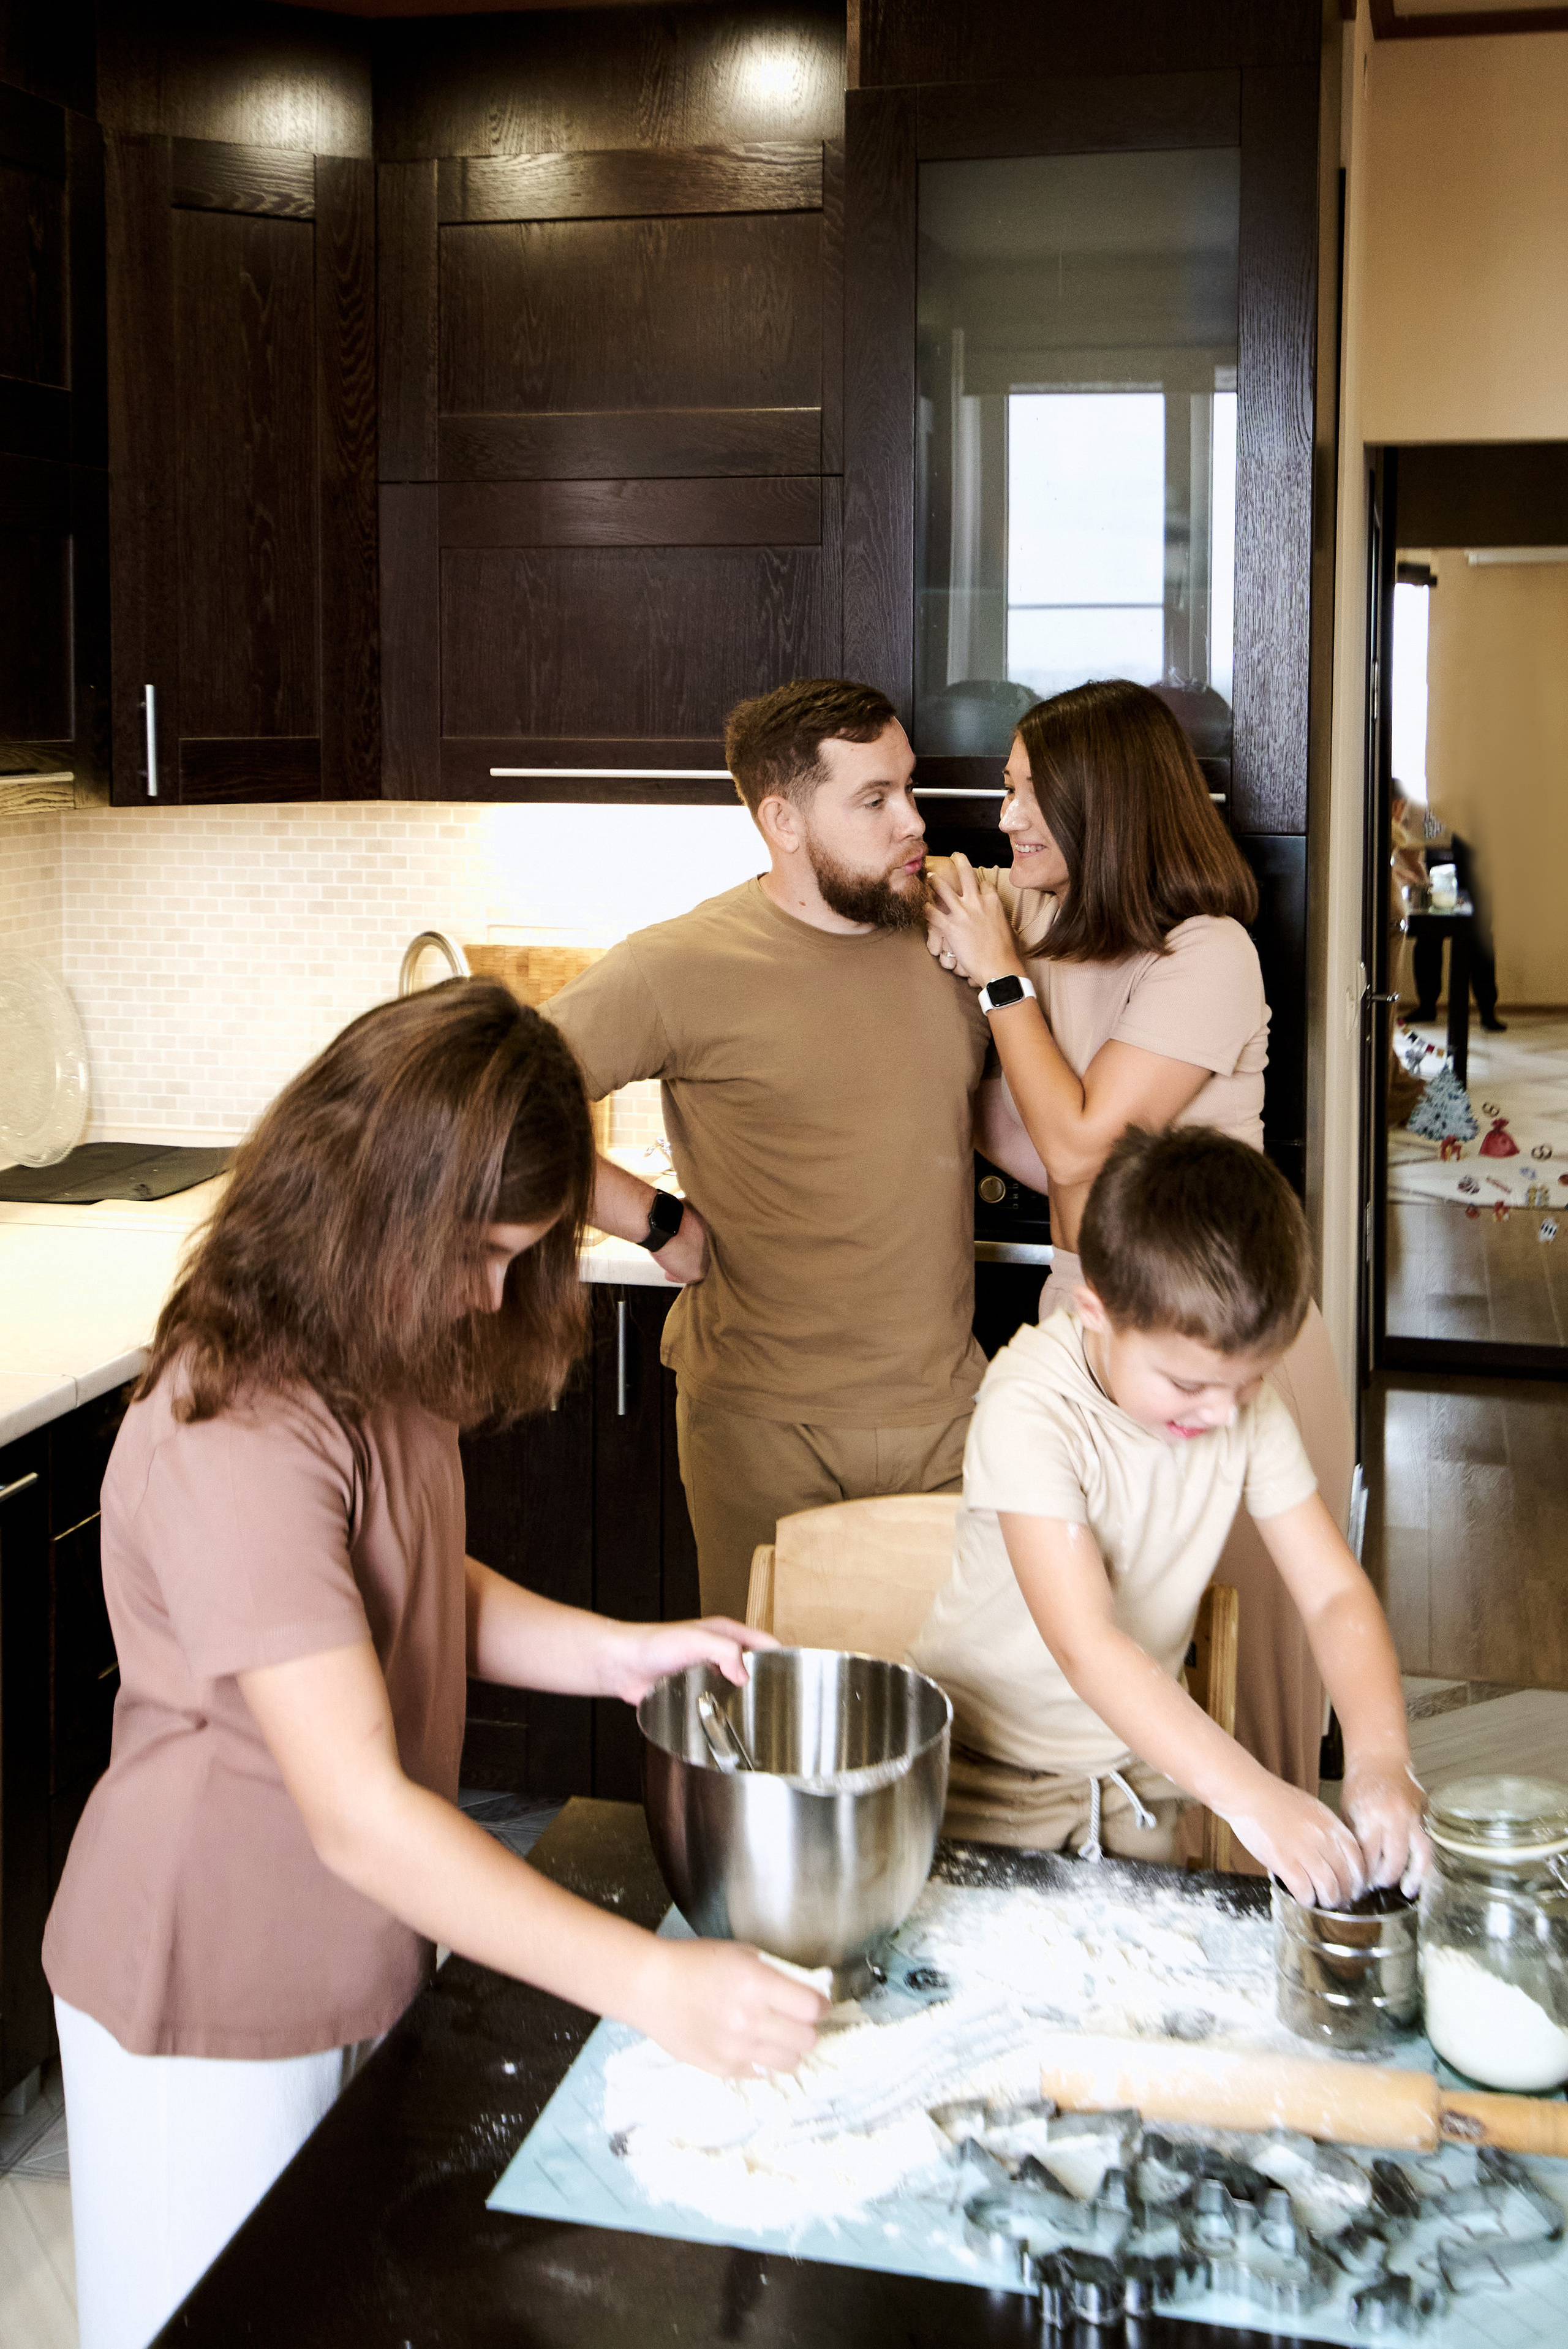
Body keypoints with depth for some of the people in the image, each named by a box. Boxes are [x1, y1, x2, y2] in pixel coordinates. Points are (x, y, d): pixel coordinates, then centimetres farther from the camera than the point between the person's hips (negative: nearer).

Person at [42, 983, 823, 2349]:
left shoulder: (381, 1363, -2)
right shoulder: (239, 1439, -32)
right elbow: (359, 1812, -33)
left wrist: (613, 1651, -5)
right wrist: (651, 1984, -32)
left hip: (361, 1955, 8)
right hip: (215, 1999, -8)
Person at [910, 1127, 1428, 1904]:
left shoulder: (1246, 1404, -13)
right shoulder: (1031, 1410, -30)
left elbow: (1334, 1591, -12)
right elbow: (1085, 1645, -38)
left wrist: (1380, 1758, -30)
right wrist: (1251, 1796, -45)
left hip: (1139, 1765, 5)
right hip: (992, 1767, -4)